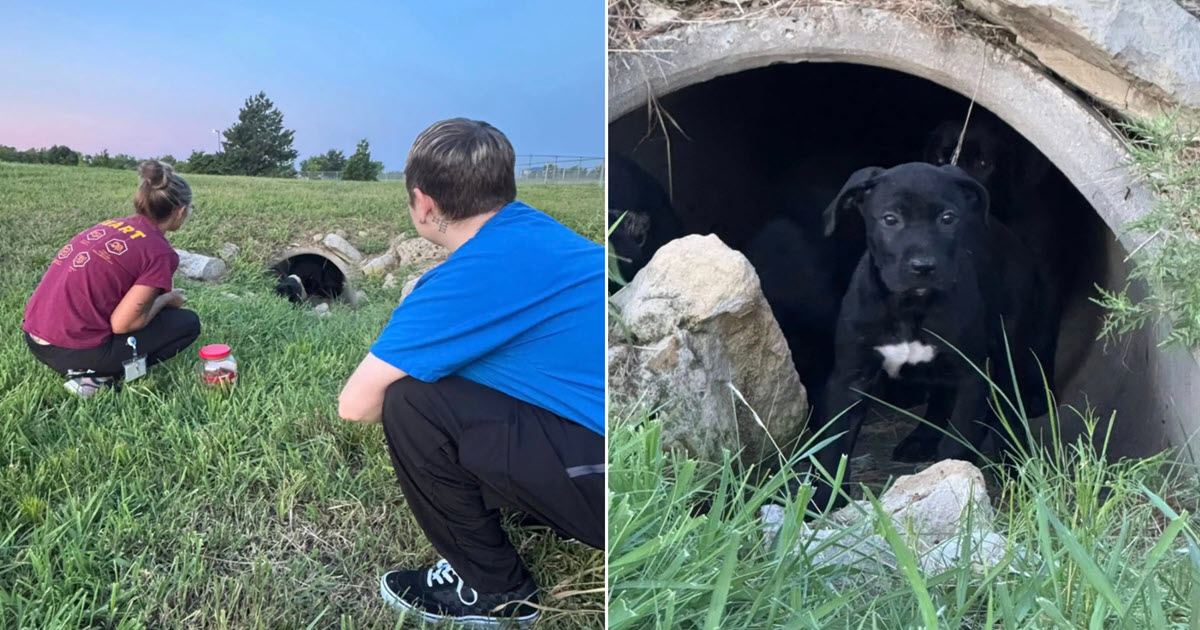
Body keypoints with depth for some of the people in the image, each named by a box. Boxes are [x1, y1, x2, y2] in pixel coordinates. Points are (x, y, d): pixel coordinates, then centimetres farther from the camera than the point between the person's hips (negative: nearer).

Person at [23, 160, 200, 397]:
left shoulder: (109, 226, 11)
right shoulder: (160, 252, -11)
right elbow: (122, 323, -14)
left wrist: (158, 295, 24)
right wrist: (166, 300, 4)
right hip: (74, 350, -8)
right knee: (188, 323, 5)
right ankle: (99, 376, -3)